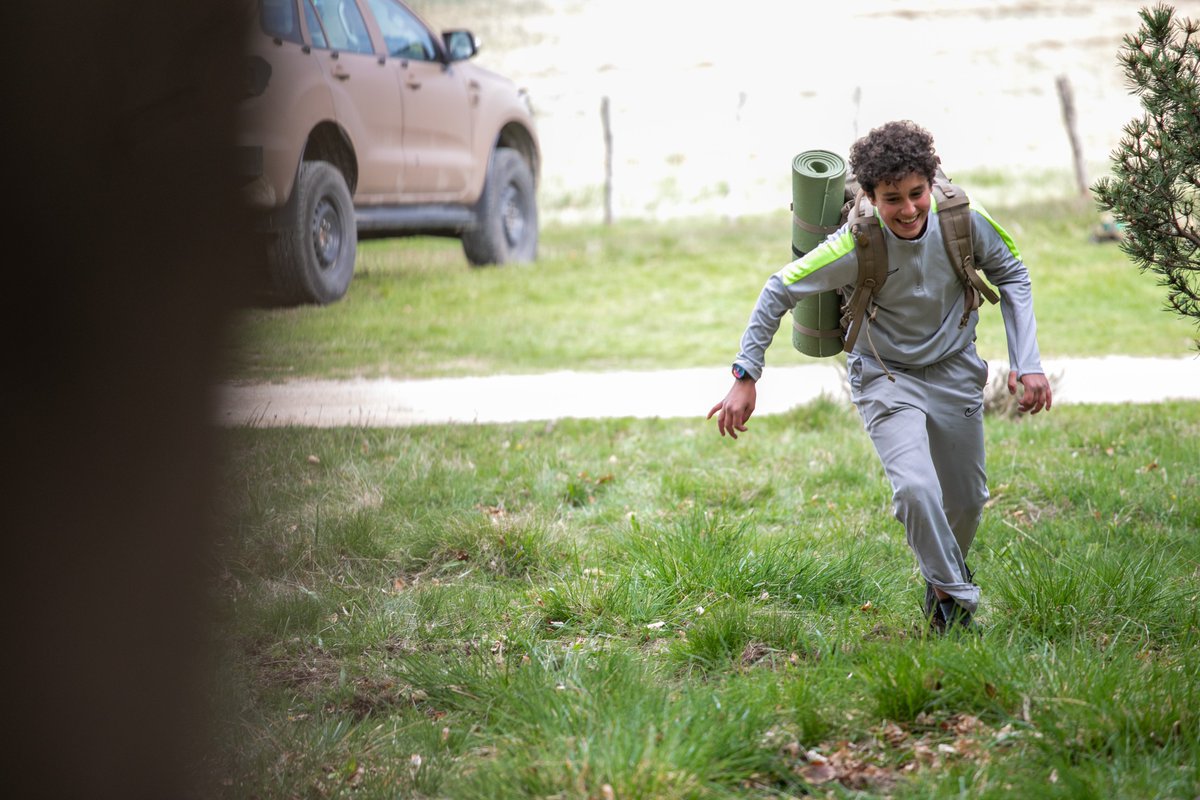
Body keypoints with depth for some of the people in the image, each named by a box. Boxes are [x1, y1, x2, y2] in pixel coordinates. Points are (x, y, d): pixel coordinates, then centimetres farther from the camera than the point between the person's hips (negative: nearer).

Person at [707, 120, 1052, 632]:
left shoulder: (964, 221, -21)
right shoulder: (857, 247, -28)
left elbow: (1011, 275, -1)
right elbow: (780, 291, -16)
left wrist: (1027, 362, -7)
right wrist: (745, 377, -16)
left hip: (955, 371, 3)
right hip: (886, 377, -3)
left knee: (968, 501, 13)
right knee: (915, 488, -25)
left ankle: (947, 577, 43)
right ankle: (954, 596, -6)